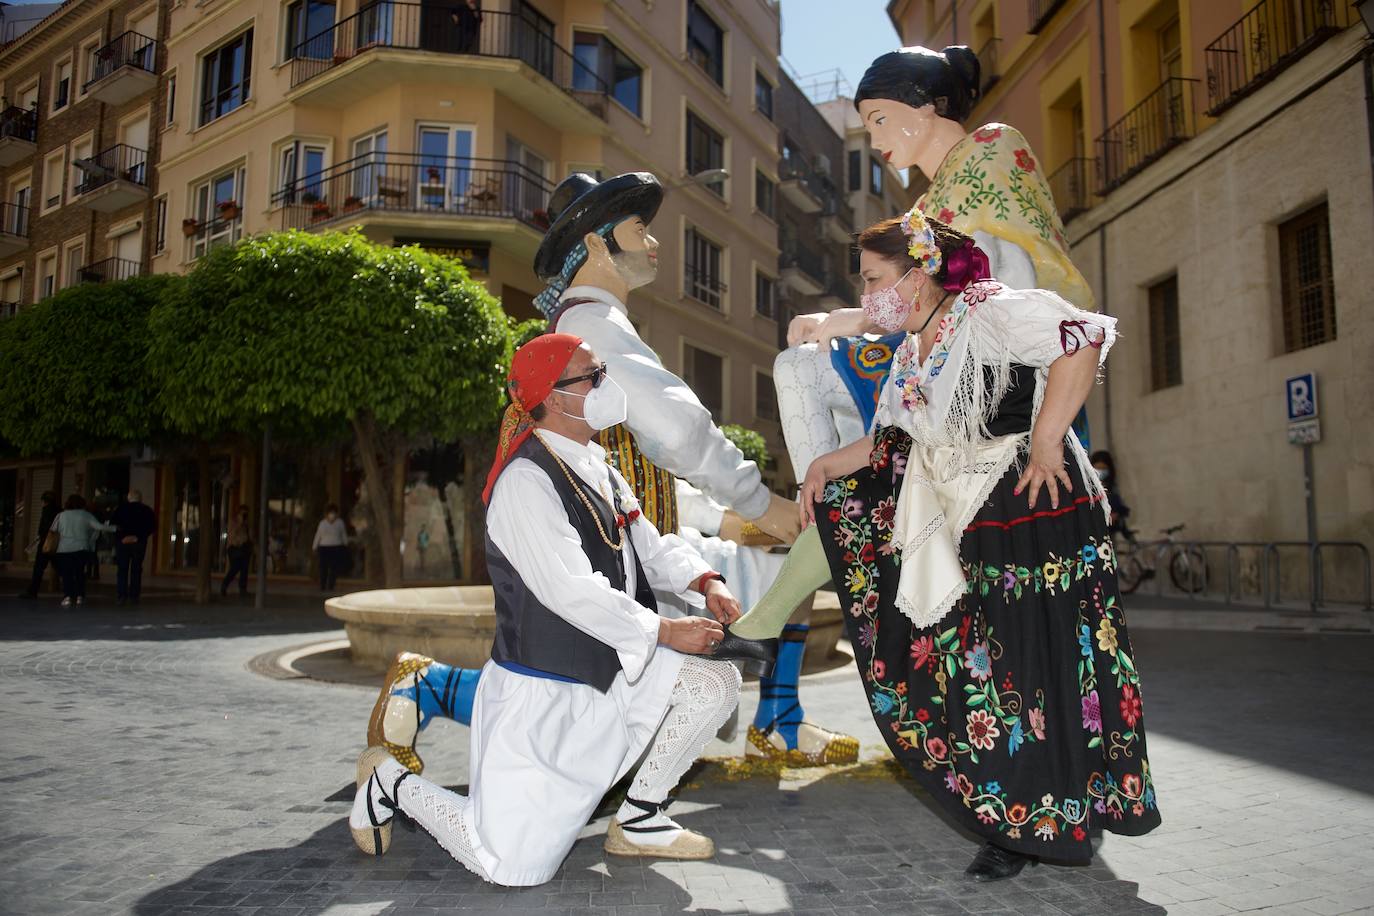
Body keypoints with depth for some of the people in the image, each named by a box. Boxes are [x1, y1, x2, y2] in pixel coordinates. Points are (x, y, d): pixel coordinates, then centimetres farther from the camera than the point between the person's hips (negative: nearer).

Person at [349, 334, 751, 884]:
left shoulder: (598, 468, 9)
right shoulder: (526, 482, -21)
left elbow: (648, 545, 13)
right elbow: (572, 592, -27)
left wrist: (705, 581, -5)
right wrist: (666, 632, -19)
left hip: (605, 674, 9)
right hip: (539, 692, -9)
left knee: (715, 681, 0)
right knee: (515, 867, -7)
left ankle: (639, 822, 13)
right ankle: (390, 783, 18)